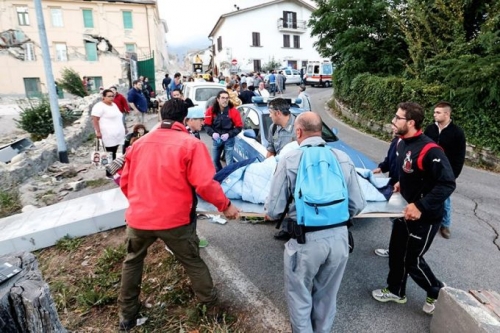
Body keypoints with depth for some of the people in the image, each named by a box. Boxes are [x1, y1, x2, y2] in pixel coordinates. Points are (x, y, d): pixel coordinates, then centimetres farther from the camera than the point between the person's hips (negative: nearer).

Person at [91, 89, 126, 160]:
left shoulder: (114, 104, 18)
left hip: (117, 134, 8)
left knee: (114, 153, 9)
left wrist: (123, 128, 25)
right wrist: (98, 132, -20)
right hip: (108, 135, -8)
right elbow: (95, 120, -14)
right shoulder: (99, 106, -8)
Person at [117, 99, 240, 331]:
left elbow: (125, 182, 14)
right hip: (174, 219, -3)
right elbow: (205, 183, -18)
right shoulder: (191, 144, -9)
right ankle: (209, 300, 40)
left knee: (132, 261, 28)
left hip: (138, 217, 4)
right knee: (192, 262, 19)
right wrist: (225, 206, -3)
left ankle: (127, 313, 40)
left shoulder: (138, 144, 7)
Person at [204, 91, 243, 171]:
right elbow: (207, 125, 1)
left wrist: (229, 134, -20)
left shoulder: (233, 111, -13)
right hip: (216, 139, 3)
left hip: (229, 140, -3)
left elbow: (239, 127, -8)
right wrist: (212, 133, -18)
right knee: (215, 160, 16)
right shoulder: (211, 110, -7)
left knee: (229, 162, -1)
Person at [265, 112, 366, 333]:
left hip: (305, 239, -4)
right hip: (339, 237, 5)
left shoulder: (289, 160, -11)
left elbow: (274, 210, -10)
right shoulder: (343, 158, 0)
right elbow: (358, 205, 3)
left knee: (299, 296, 20)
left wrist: (270, 214, 14)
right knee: (327, 296, 26)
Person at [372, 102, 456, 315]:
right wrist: (402, 183, 5)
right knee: (396, 251, 18)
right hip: (407, 209, 8)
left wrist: (421, 207, -31)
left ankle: (437, 292, 36)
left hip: (426, 216, -8)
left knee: (412, 260, 7)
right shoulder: (402, 143, -1)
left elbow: (447, 184, -30)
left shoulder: (429, 150, -29)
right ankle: (396, 291, 39)